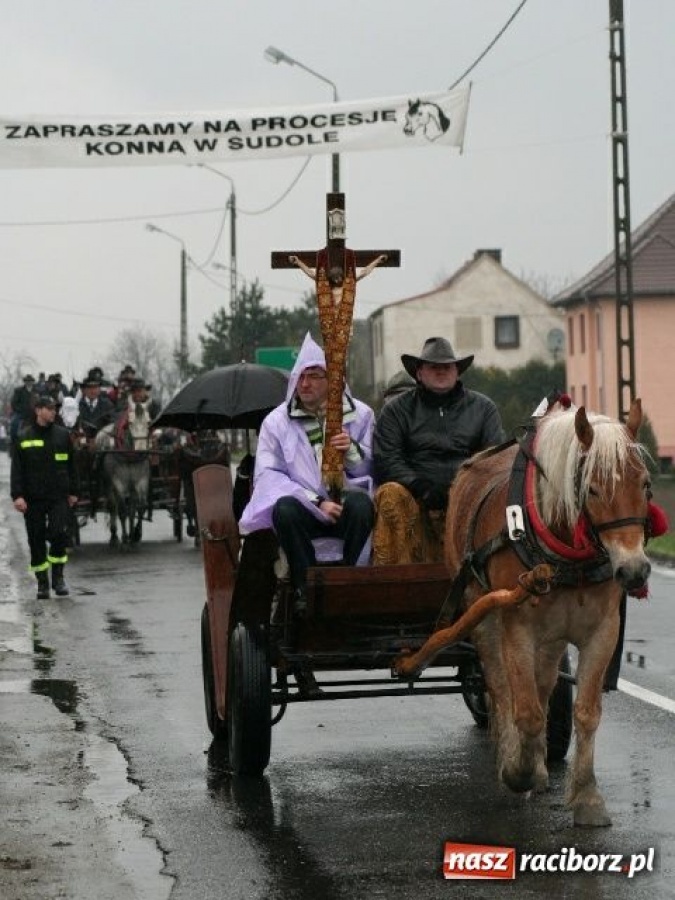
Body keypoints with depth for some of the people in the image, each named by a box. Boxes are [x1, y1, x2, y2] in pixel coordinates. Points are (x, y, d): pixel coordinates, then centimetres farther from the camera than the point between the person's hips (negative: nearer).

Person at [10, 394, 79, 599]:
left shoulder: (62, 434, 6)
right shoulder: (24, 438, 1)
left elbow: (71, 465, 12)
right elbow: (16, 469, 0)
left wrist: (72, 491, 9)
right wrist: (17, 495, -9)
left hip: (59, 497, 0)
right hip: (33, 499, 0)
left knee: (59, 535, -11)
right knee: (36, 541, 3)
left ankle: (58, 576, 6)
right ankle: (42, 583, 12)